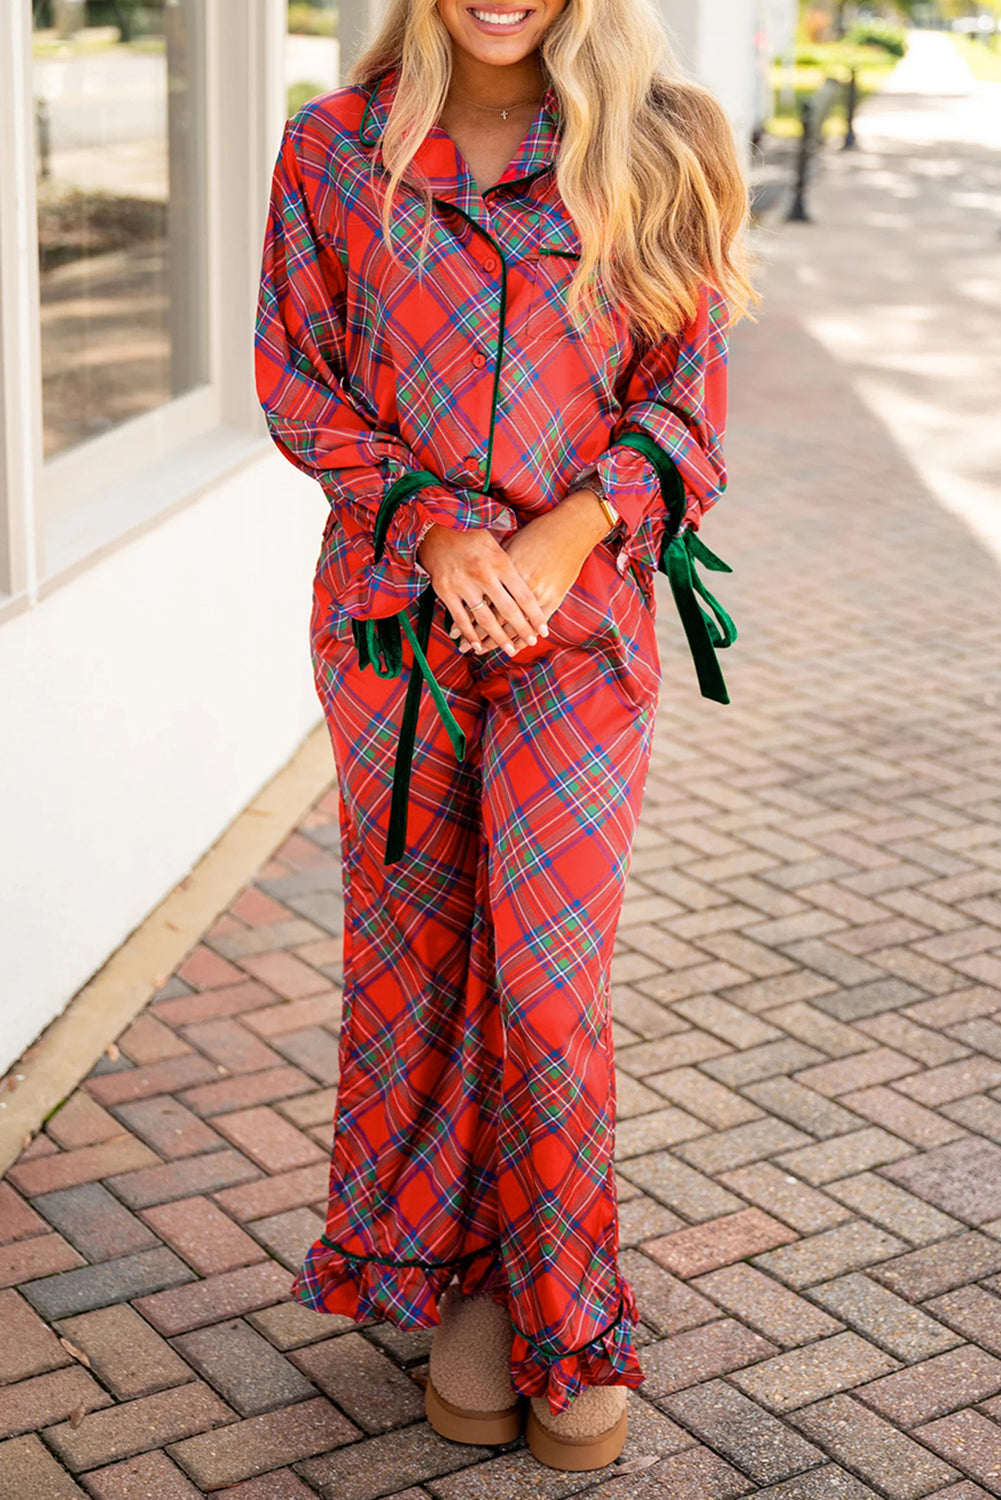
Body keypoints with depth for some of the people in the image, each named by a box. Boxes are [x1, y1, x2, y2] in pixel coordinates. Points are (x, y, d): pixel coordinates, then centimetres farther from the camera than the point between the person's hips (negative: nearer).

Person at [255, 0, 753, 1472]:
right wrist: (437, 523, -12)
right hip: (392, 614, 2)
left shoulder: (648, 149, 0)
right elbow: (301, 386, 3)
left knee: (549, 976, -3)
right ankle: (451, 1277, 30)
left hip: (581, 627, -1)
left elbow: (686, 395, 2)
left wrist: (559, 536, -13)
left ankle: (569, 1323, 17)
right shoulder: (333, 149, 2)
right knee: (414, 956, 9)